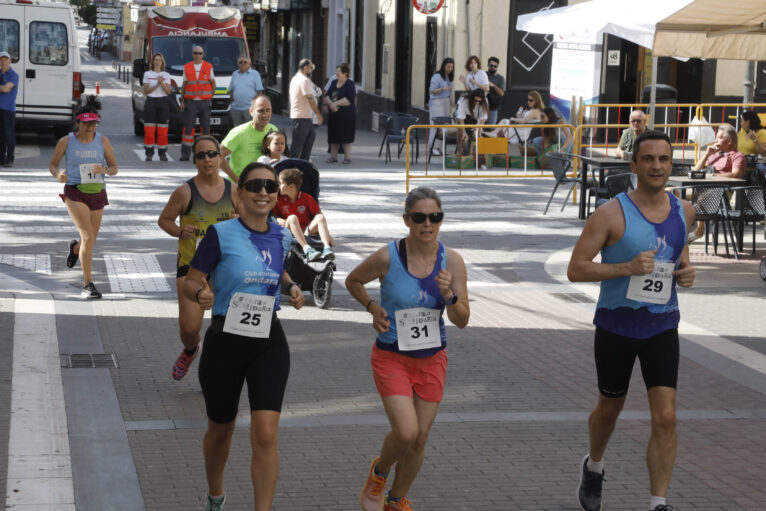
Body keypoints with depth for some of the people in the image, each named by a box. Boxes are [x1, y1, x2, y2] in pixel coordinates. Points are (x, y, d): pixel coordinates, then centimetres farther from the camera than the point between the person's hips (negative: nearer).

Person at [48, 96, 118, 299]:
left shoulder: (103, 141, 2)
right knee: (88, 237, -19)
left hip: (97, 193, 4)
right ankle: (88, 284, -14)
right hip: (75, 193, -3)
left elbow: (114, 168, 6)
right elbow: (52, 164, 9)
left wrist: (105, 170, -17)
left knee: (90, 240, 16)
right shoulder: (66, 141, -2)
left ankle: (75, 248, 55)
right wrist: (58, 175, -14)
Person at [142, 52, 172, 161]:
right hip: (150, 102, -1)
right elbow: (146, 91, -1)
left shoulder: (166, 75, 9)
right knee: (149, 131, -5)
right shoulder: (147, 74, 6)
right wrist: (157, 84, -12)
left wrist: (162, 83, -15)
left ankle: (162, 153, 4)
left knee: (162, 131, -2)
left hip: (163, 102, 1)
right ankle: (149, 153, 1)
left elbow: (168, 91, 2)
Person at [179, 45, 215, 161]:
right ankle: (185, 154, -4)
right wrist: (182, 101, 4)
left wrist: (211, 96, 2)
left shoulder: (208, 67, 7)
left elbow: (213, 83, 12)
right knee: (188, 127, -5)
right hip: (190, 102, 0)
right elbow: (184, 84, 10)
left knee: (205, 128, 1)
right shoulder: (187, 67, 9)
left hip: (205, 101, 0)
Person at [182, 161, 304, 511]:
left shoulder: (281, 237, 3)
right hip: (225, 341, -2)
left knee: (265, 436, -11)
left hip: (269, 342, 2)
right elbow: (190, 282, -6)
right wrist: (201, 293, -29)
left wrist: (291, 287, 1)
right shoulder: (221, 234, -11)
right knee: (221, 430, 16)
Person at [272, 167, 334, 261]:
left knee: (321, 217, -23)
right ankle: (307, 249, -51)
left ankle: (327, 248, -43)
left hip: (306, 230, 1)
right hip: (289, 232, -1)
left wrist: (327, 234, -8)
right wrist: (279, 220, -10)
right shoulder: (279, 200, 9)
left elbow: (318, 215, 2)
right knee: (292, 218, -32)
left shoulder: (307, 198, 4)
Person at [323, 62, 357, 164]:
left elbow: (349, 100, -18)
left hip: (346, 115, -6)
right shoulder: (334, 83, 12)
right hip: (333, 114, 6)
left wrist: (336, 103, -15)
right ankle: (333, 156, 16)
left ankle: (347, 157, 3)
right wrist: (330, 103, -13)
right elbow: (326, 96, 8)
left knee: (346, 137, -3)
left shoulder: (350, 84, -8)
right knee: (333, 136, 8)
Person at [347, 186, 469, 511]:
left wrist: (449, 296, -24)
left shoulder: (452, 261, -8)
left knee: (420, 438, 9)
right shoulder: (387, 257, -15)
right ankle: (379, 472, 16)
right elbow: (352, 281, 5)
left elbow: (462, 321, -5)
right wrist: (372, 308, -9)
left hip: (432, 359, 3)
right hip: (391, 358, -3)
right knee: (406, 432, -17)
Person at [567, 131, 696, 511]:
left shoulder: (683, 211, 0)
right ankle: (593, 467, 46)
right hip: (616, 326, -2)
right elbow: (575, 269, -15)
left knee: (665, 418, -9)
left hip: (662, 326, 3)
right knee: (610, 409, 17)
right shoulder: (612, 214, -15)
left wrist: (685, 272, -1)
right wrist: (627, 267, -27)